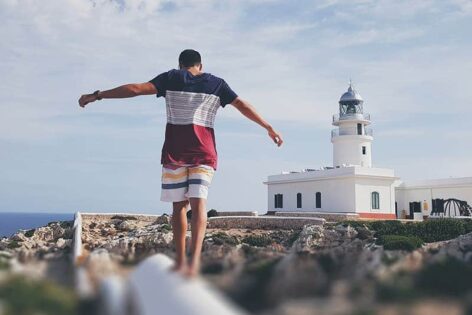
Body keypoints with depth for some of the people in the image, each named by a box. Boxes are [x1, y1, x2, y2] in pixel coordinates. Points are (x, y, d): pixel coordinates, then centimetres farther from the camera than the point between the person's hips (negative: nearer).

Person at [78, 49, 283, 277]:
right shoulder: (216, 84, 11)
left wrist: (97, 95, 2)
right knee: (198, 202, -7)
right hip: (204, 152, 0)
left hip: (175, 152, 0)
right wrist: (269, 128, 17)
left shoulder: (171, 78, 6)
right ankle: (194, 257, -26)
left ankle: (180, 261, 10)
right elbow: (243, 105, 9)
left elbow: (136, 89, -2)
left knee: (179, 205, 8)